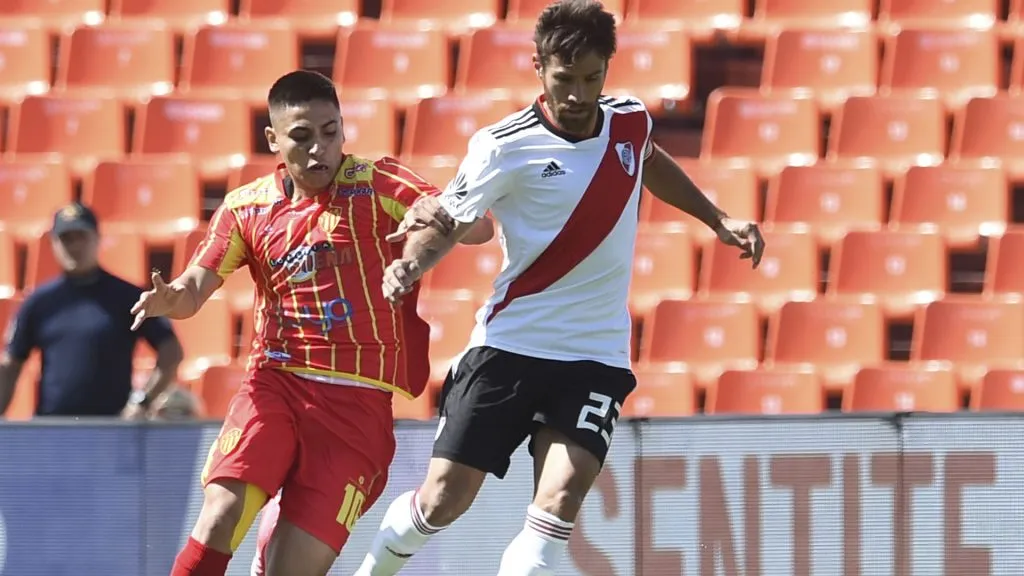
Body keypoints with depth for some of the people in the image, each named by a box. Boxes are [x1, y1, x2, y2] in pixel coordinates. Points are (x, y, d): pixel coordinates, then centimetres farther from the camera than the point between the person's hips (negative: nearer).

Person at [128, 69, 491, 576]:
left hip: (356, 401, -2)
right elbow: (195, 287, 5)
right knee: (222, 511, -23)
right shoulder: (246, 208, 7)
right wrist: (167, 300, -19)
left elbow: (478, 228, -7)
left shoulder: (374, 187, -1)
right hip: (276, 383, 2)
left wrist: (436, 212, -30)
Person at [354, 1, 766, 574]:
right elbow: (446, 225, -9)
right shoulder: (504, 146, -12)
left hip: (597, 355, 3)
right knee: (444, 499, -2)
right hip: (509, 346, -3)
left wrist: (719, 220, 28)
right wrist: (410, 266, -29)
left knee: (561, 497, -19)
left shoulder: (631, 121, 4)